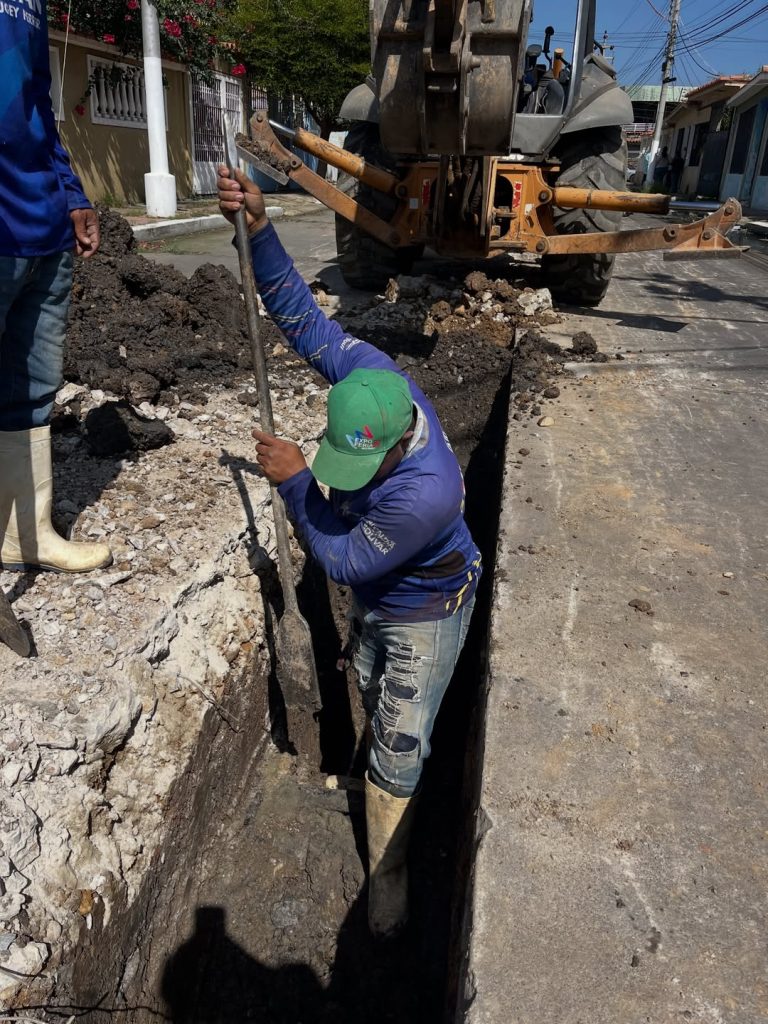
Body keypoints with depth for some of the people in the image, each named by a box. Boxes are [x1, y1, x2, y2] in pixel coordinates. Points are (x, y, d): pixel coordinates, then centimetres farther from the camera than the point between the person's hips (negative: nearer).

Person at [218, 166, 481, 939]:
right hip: (372, 599, 7)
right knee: (373, 700, 30)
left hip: (425, 613, -7)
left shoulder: (428, 491, -44)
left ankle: (385, 871, 31)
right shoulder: (372, 376, -27)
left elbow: (343, 561, -30)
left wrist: (295, 483, -28)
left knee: (398, 747, 6)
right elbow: (303, 318, -16)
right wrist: (258, 230, -27)